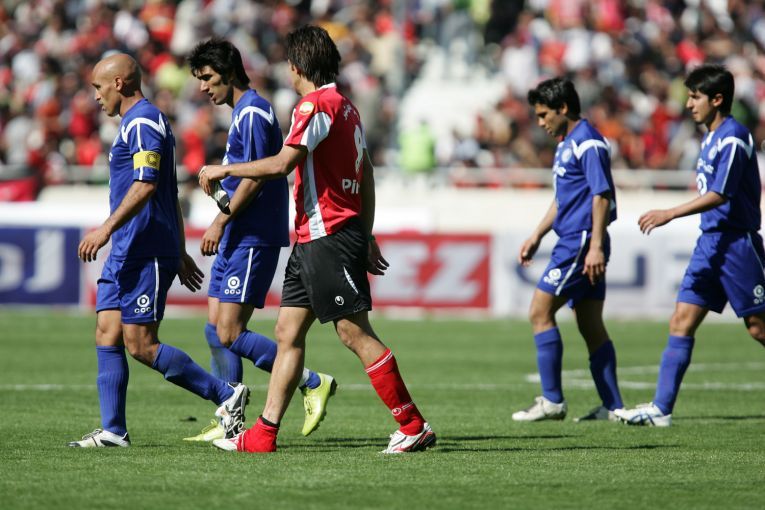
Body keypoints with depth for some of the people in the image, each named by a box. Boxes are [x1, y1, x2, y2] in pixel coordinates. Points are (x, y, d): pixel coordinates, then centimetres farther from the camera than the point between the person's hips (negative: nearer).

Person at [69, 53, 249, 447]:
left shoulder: (143, 121, -12)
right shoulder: (135, 122, 21)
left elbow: (146, 184, -23)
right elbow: (169, 196, 26)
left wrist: (107, 228, -28)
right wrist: (180, 253, 28)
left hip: (145, 254, -11)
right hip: (126, 253, 11)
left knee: (141, 345, -10)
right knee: (107, 334, 4)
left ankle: (226, 395, -5)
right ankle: (112, 430, 3)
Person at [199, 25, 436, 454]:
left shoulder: (316, 105, -13)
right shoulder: (346, 107, 16)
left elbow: (282, 164, -22)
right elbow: (367, 174, 20)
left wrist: (223, 170, -11)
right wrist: (366, 236, 25)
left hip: (328, 237, -10)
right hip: (312, 240, 10)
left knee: (355, 333, -8)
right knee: (288, 333, 8)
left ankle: (414, 426, -6)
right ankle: (264, 435, 8)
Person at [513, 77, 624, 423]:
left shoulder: (587, 143, -13)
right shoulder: (567, 144, 19)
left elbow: (602, 196, -19)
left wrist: (596, 247, -23)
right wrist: (537, 236, 26)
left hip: (581, 243, -10)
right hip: (573, 242, 10)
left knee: (540, 312, -8)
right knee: (591, 327, 8)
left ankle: (552, 401, -8)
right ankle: (612, 407, 7)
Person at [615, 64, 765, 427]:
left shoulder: (733, 137, -15)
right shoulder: (711, 138, 14)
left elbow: (720, 195, -21)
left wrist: (670, 214, -22)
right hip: (710, 241, 9)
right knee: (682, 322, 1)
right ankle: (661, 408, -1)